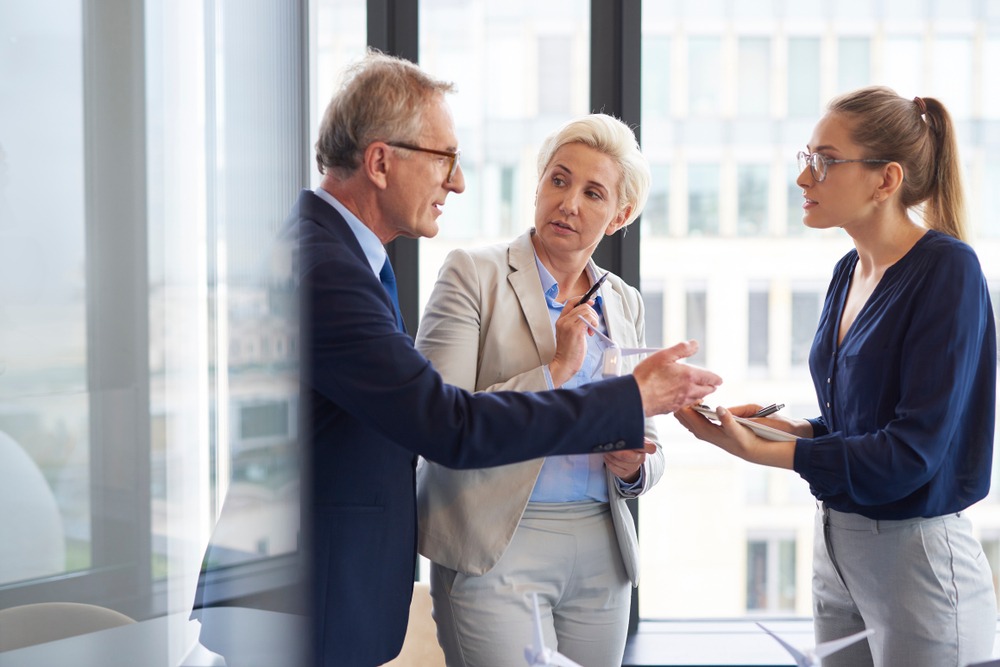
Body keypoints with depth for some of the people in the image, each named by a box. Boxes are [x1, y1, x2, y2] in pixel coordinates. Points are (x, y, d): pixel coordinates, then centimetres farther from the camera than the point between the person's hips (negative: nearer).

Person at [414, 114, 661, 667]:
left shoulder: (624, 304, 13)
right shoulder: (474, 274, -3)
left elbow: (645, 443, 18)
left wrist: (634, 466, -5)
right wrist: (554, 370, -15)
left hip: (601, 554, 5)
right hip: (496, 550, -5)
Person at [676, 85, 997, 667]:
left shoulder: (947, 269, -16)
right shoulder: (851, 271, 8)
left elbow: (913, 451, -22)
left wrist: (760, 450, -20)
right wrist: (790, 427, -3)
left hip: (917, 557, -7)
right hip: (838, 547, 8)